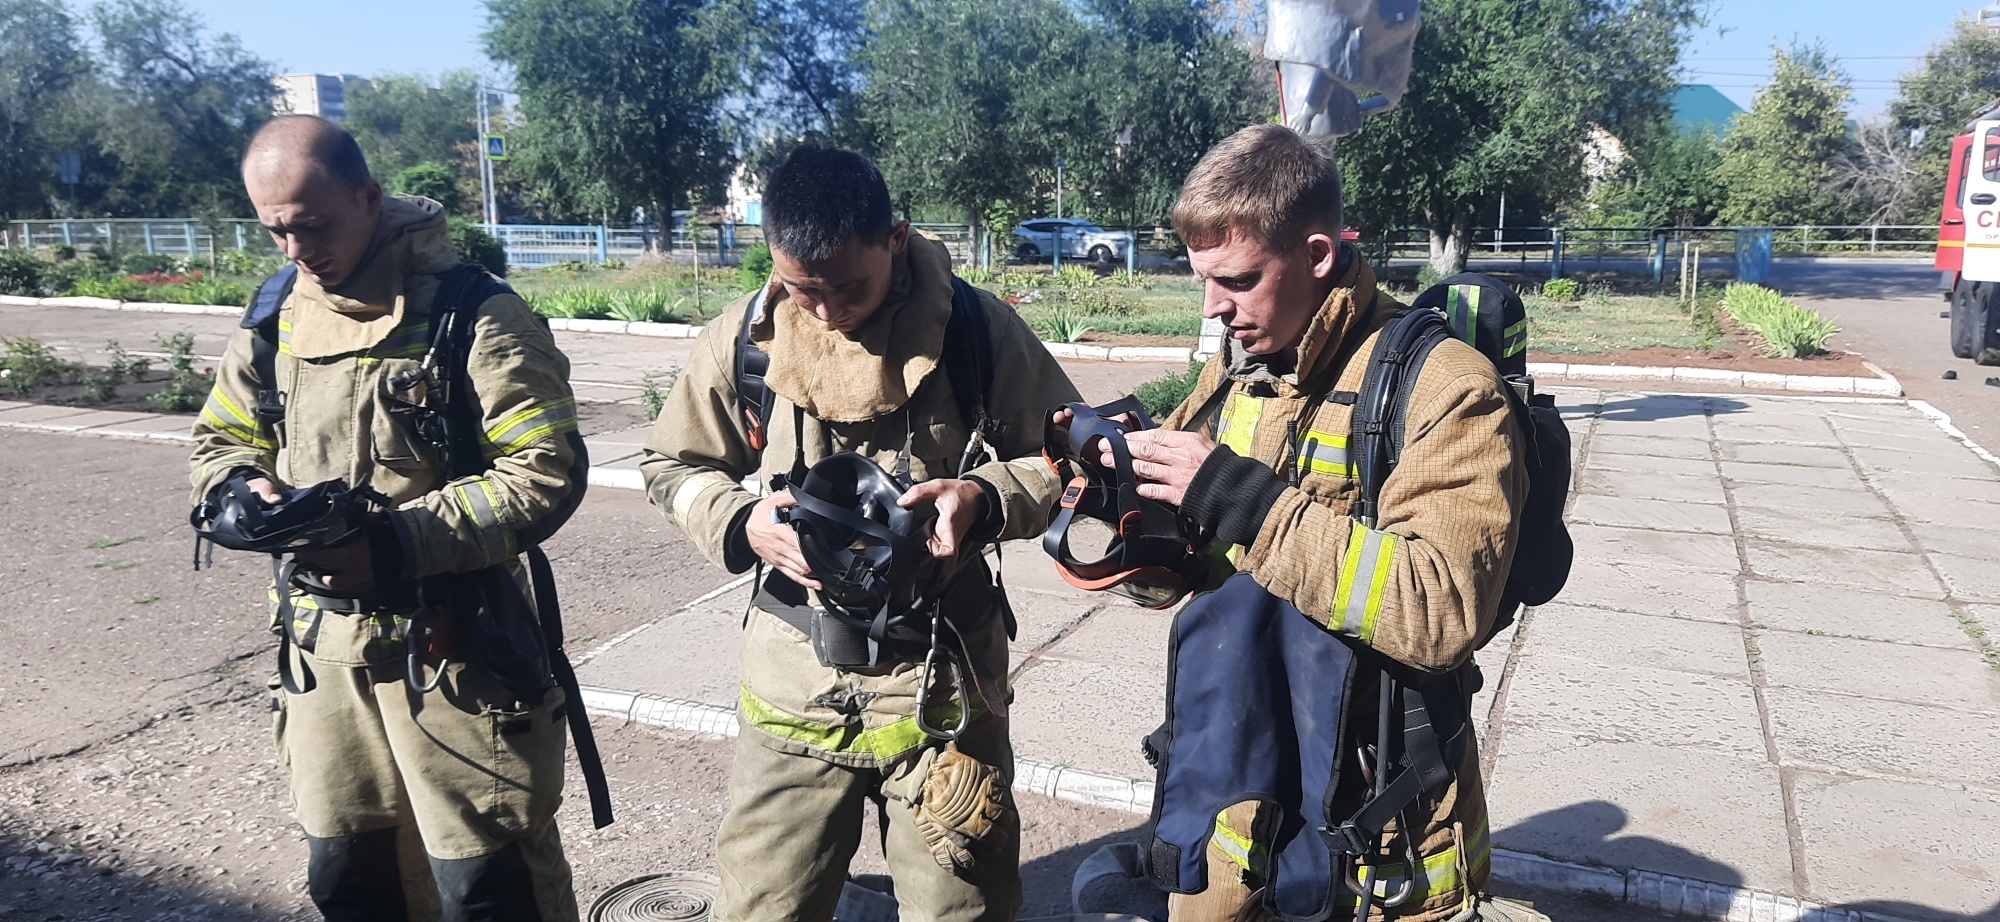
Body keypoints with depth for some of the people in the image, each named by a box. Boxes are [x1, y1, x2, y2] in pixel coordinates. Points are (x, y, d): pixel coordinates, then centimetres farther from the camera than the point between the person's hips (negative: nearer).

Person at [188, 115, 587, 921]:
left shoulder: (476, 316, -13)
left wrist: (399, 541, -24)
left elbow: (546, 471, -18)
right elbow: (219, 441, 20)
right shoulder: (276, 321, 8)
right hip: (327, 647, 6)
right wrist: (247, 492, -4)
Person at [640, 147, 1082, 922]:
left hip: (943, 679, -1)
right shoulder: (742, 338, -4)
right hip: (795, 678, 2)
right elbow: (671, 466, 9)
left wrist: (987, 500, -19)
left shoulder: (976, 328, -9)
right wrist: (740, 523, -11)